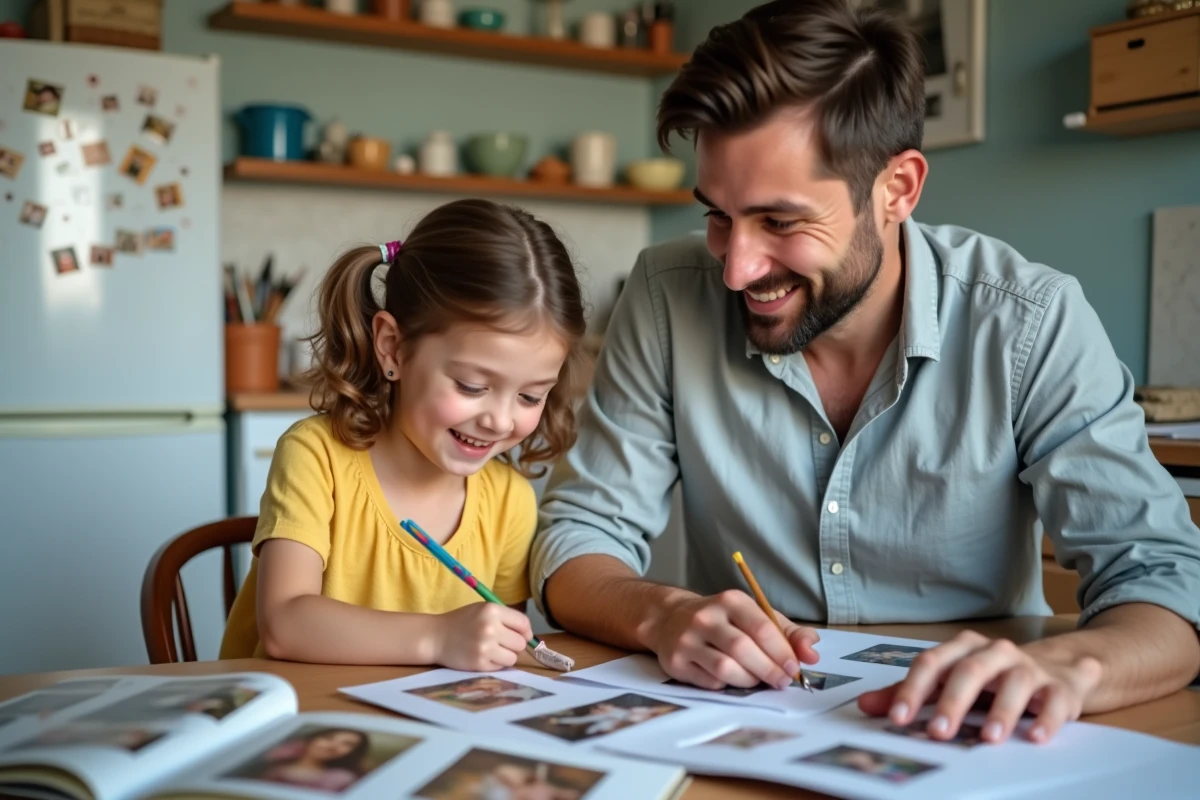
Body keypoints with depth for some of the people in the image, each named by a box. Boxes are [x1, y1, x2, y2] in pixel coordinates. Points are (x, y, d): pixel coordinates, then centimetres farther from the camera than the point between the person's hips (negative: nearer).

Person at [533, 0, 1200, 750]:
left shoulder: (1031, 323, -13)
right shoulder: (669, 300, -10)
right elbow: (578, 536, -5)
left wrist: (1061, 666, -37)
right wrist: (662, 615, -28)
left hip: (968, 743, 1)